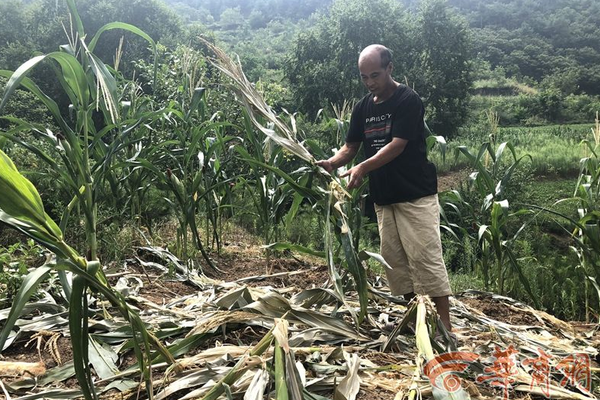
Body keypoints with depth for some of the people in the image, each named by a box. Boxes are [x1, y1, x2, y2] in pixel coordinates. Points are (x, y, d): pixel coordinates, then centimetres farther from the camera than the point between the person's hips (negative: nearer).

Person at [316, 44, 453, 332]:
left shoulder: (408, 100, -10)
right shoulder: (362, 108, 11)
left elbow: (397, 145, -18)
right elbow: (351, 146, 12)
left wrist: (363, 168, -31)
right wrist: (332, 163, -9)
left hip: (416, 196, -7)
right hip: (383, 198, 7)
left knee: (425, 258, -9)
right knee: (394, 260, 9)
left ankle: (445, 327, -2)